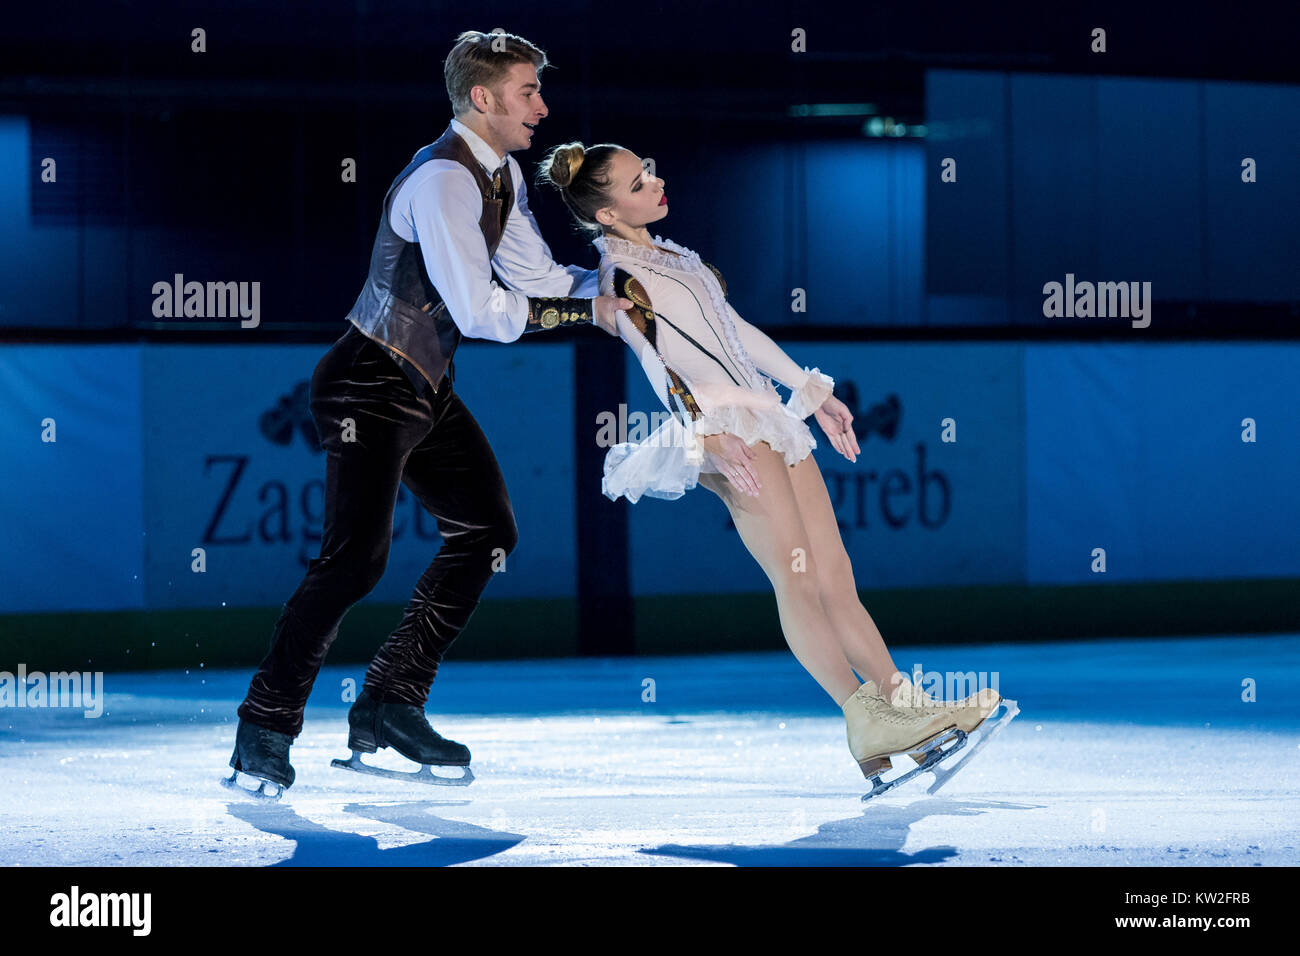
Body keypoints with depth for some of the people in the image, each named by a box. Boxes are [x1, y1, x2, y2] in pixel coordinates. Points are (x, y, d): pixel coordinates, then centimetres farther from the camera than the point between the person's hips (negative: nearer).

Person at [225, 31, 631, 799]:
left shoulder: (504, 176, 8)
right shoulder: (443, 182, -23)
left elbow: (538, 276, 12)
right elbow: (480, 311, -28)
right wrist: (586, 311, -21)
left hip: (427, 388, 10)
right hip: (371, 387, -10)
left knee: (488, 532, 12)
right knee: (356, 556, -18)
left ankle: (391, 706, 16)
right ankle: (265, 731, -8)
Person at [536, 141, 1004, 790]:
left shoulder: (671, 256, 23)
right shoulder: (620, 279, -4)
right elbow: (653, 368, -15)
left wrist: (811, 389, 29)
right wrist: (710, 437, -27)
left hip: (765, 417, 9)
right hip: (724, 429, -9)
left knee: (834, 575, 1)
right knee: (795, 575, -17)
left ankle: (910, 709, -5)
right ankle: (866, 720, -23)